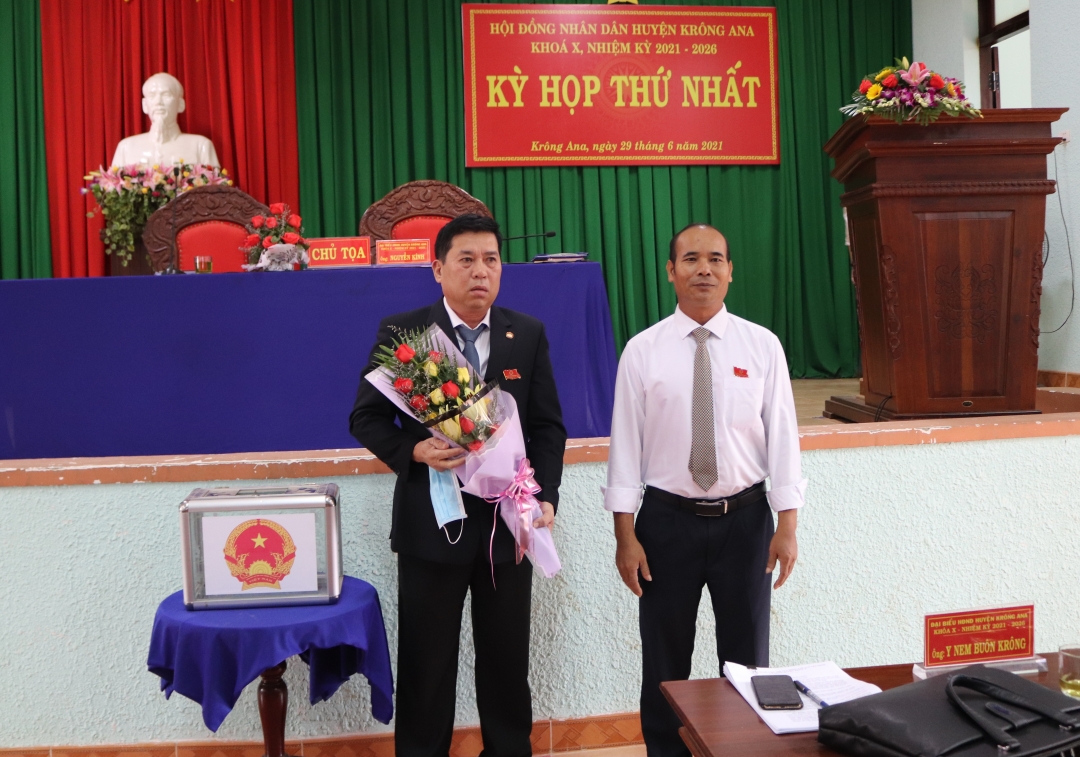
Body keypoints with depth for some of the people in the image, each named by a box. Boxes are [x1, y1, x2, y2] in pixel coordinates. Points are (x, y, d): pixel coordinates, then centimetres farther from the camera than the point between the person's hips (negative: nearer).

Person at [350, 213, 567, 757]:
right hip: (432, 523, -2)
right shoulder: (400, 332, -4)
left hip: (509, 522, 2)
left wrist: (546, 498, -7)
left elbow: (548, 425, 5)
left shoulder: (528, 334, 3)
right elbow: (366, 418, -1)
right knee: (425, 666, 11)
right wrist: (414, 451, -19)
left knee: (507, 662, 15)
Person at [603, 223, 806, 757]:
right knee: (665, 661, 13)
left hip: (745, 518, 1)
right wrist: (625, 535, -7)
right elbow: (625, 442, -5)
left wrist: (787, 525, -6)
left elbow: (782, 435, -3)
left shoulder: (762, 345, -1)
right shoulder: (642, 350, -4)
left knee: (747, 656, 15)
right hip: (667, 519, 0)